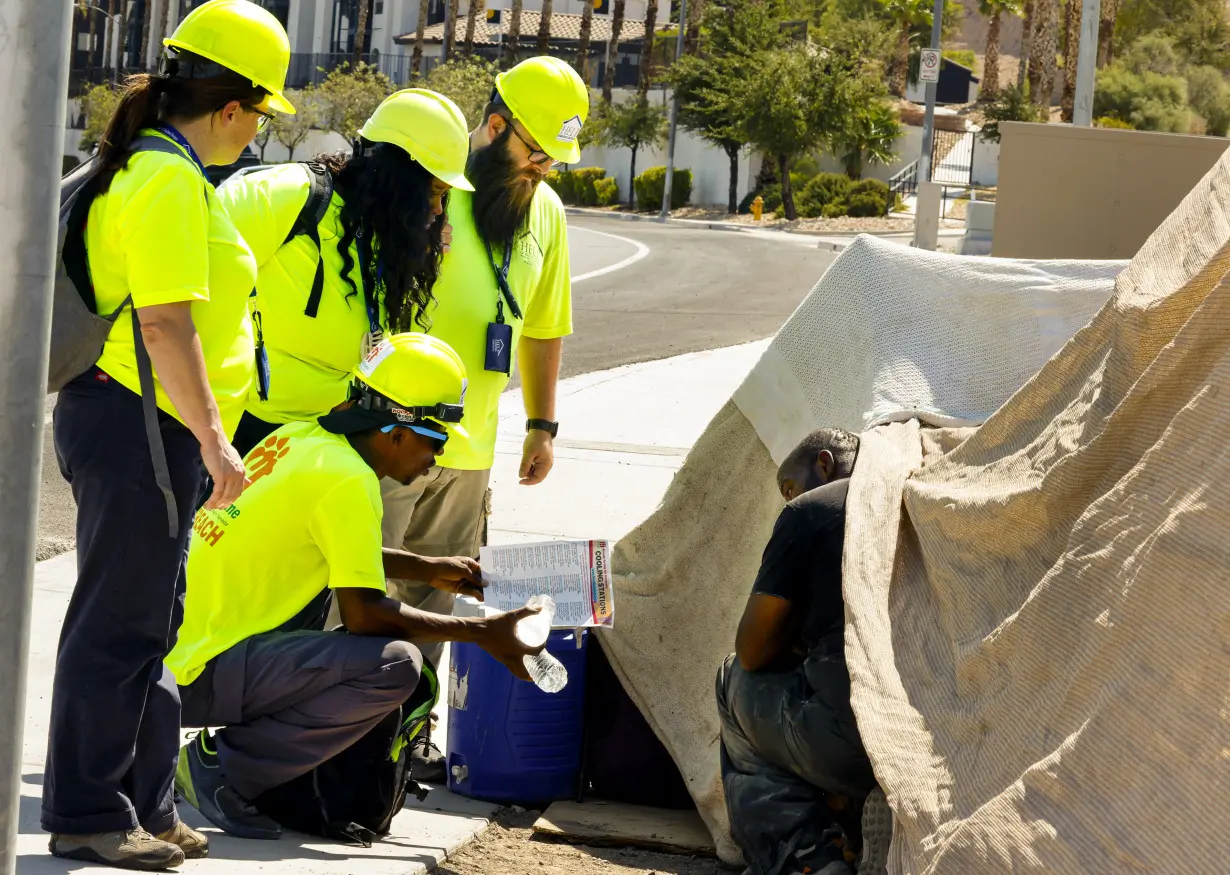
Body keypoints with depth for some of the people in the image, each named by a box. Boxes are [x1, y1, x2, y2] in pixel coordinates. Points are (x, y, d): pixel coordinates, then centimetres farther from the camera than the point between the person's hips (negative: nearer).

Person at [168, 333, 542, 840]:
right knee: (395, 665, -18)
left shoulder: (299, 437, 10)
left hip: (176, 640, 10)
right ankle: (220, 768, -9)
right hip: (197, 676, -10)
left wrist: (427, 569, 27)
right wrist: (481, 633, -7)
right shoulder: (347, 479, -15)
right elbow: (363, 613, -16)